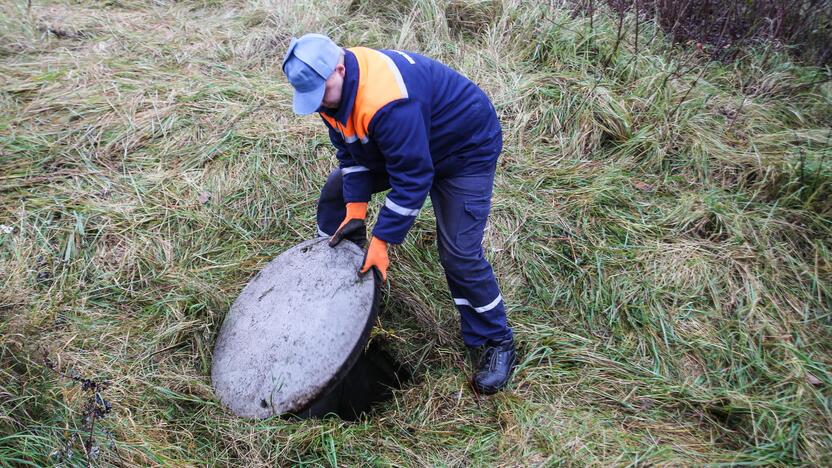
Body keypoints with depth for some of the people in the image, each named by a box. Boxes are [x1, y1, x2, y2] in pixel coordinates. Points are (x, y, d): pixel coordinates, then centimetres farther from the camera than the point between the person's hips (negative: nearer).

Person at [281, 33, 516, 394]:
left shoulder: (388, 102, -41)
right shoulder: (328, 86, -12)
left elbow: (412, 178, -36)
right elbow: (349, 153, -4)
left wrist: (381, 241, -31)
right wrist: (355, 211, -12)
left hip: (465, 149, -9)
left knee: (459, 252, -17)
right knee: (335, 191, 9)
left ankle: (494, 343, 4)